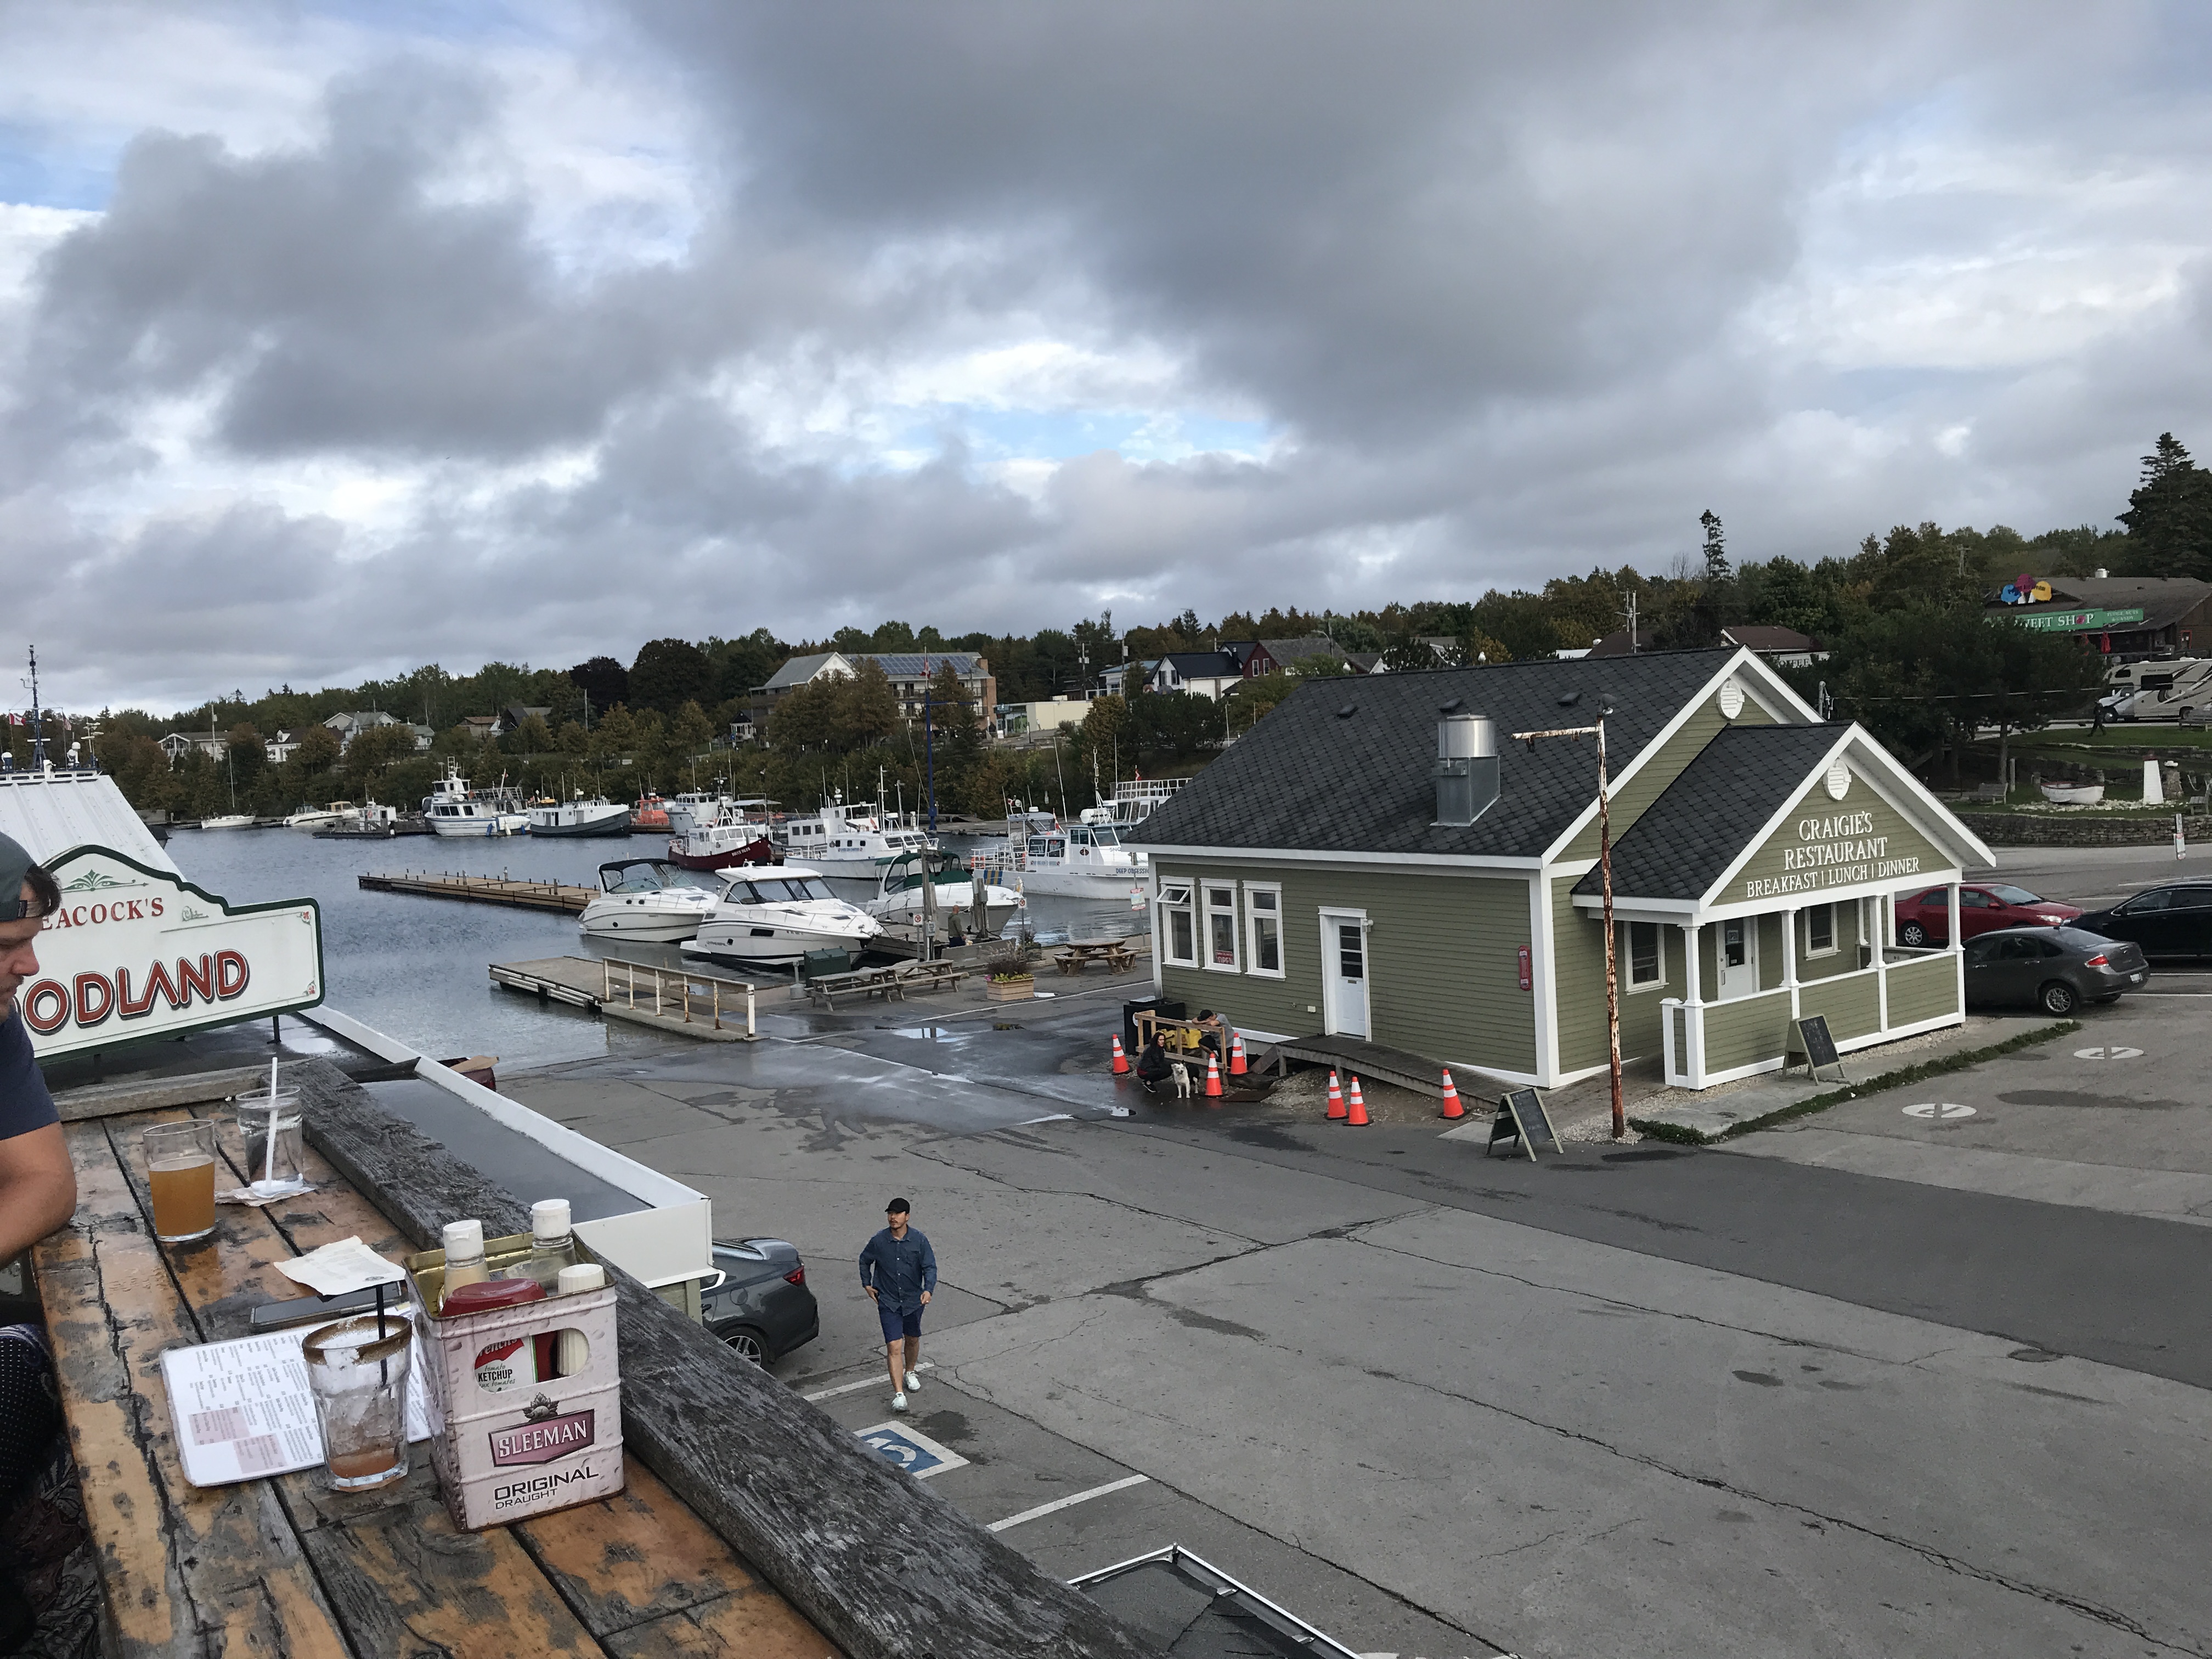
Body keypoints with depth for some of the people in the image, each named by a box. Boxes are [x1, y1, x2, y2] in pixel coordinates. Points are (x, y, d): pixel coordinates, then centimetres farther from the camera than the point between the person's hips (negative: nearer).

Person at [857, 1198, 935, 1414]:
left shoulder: (919, 1241, -10)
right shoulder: (879, 1241, -9)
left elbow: (930, 1267, -9)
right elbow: (864, 1261, 10)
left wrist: (929, 1290, -24)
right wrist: (867, 1284, 5)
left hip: (913, 1300, 2)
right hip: (888, 1302, -2)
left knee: (912, 1339, 22)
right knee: (894, 1346, -11)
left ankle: (910, 1372, 50)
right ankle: (899, 1394, -12)